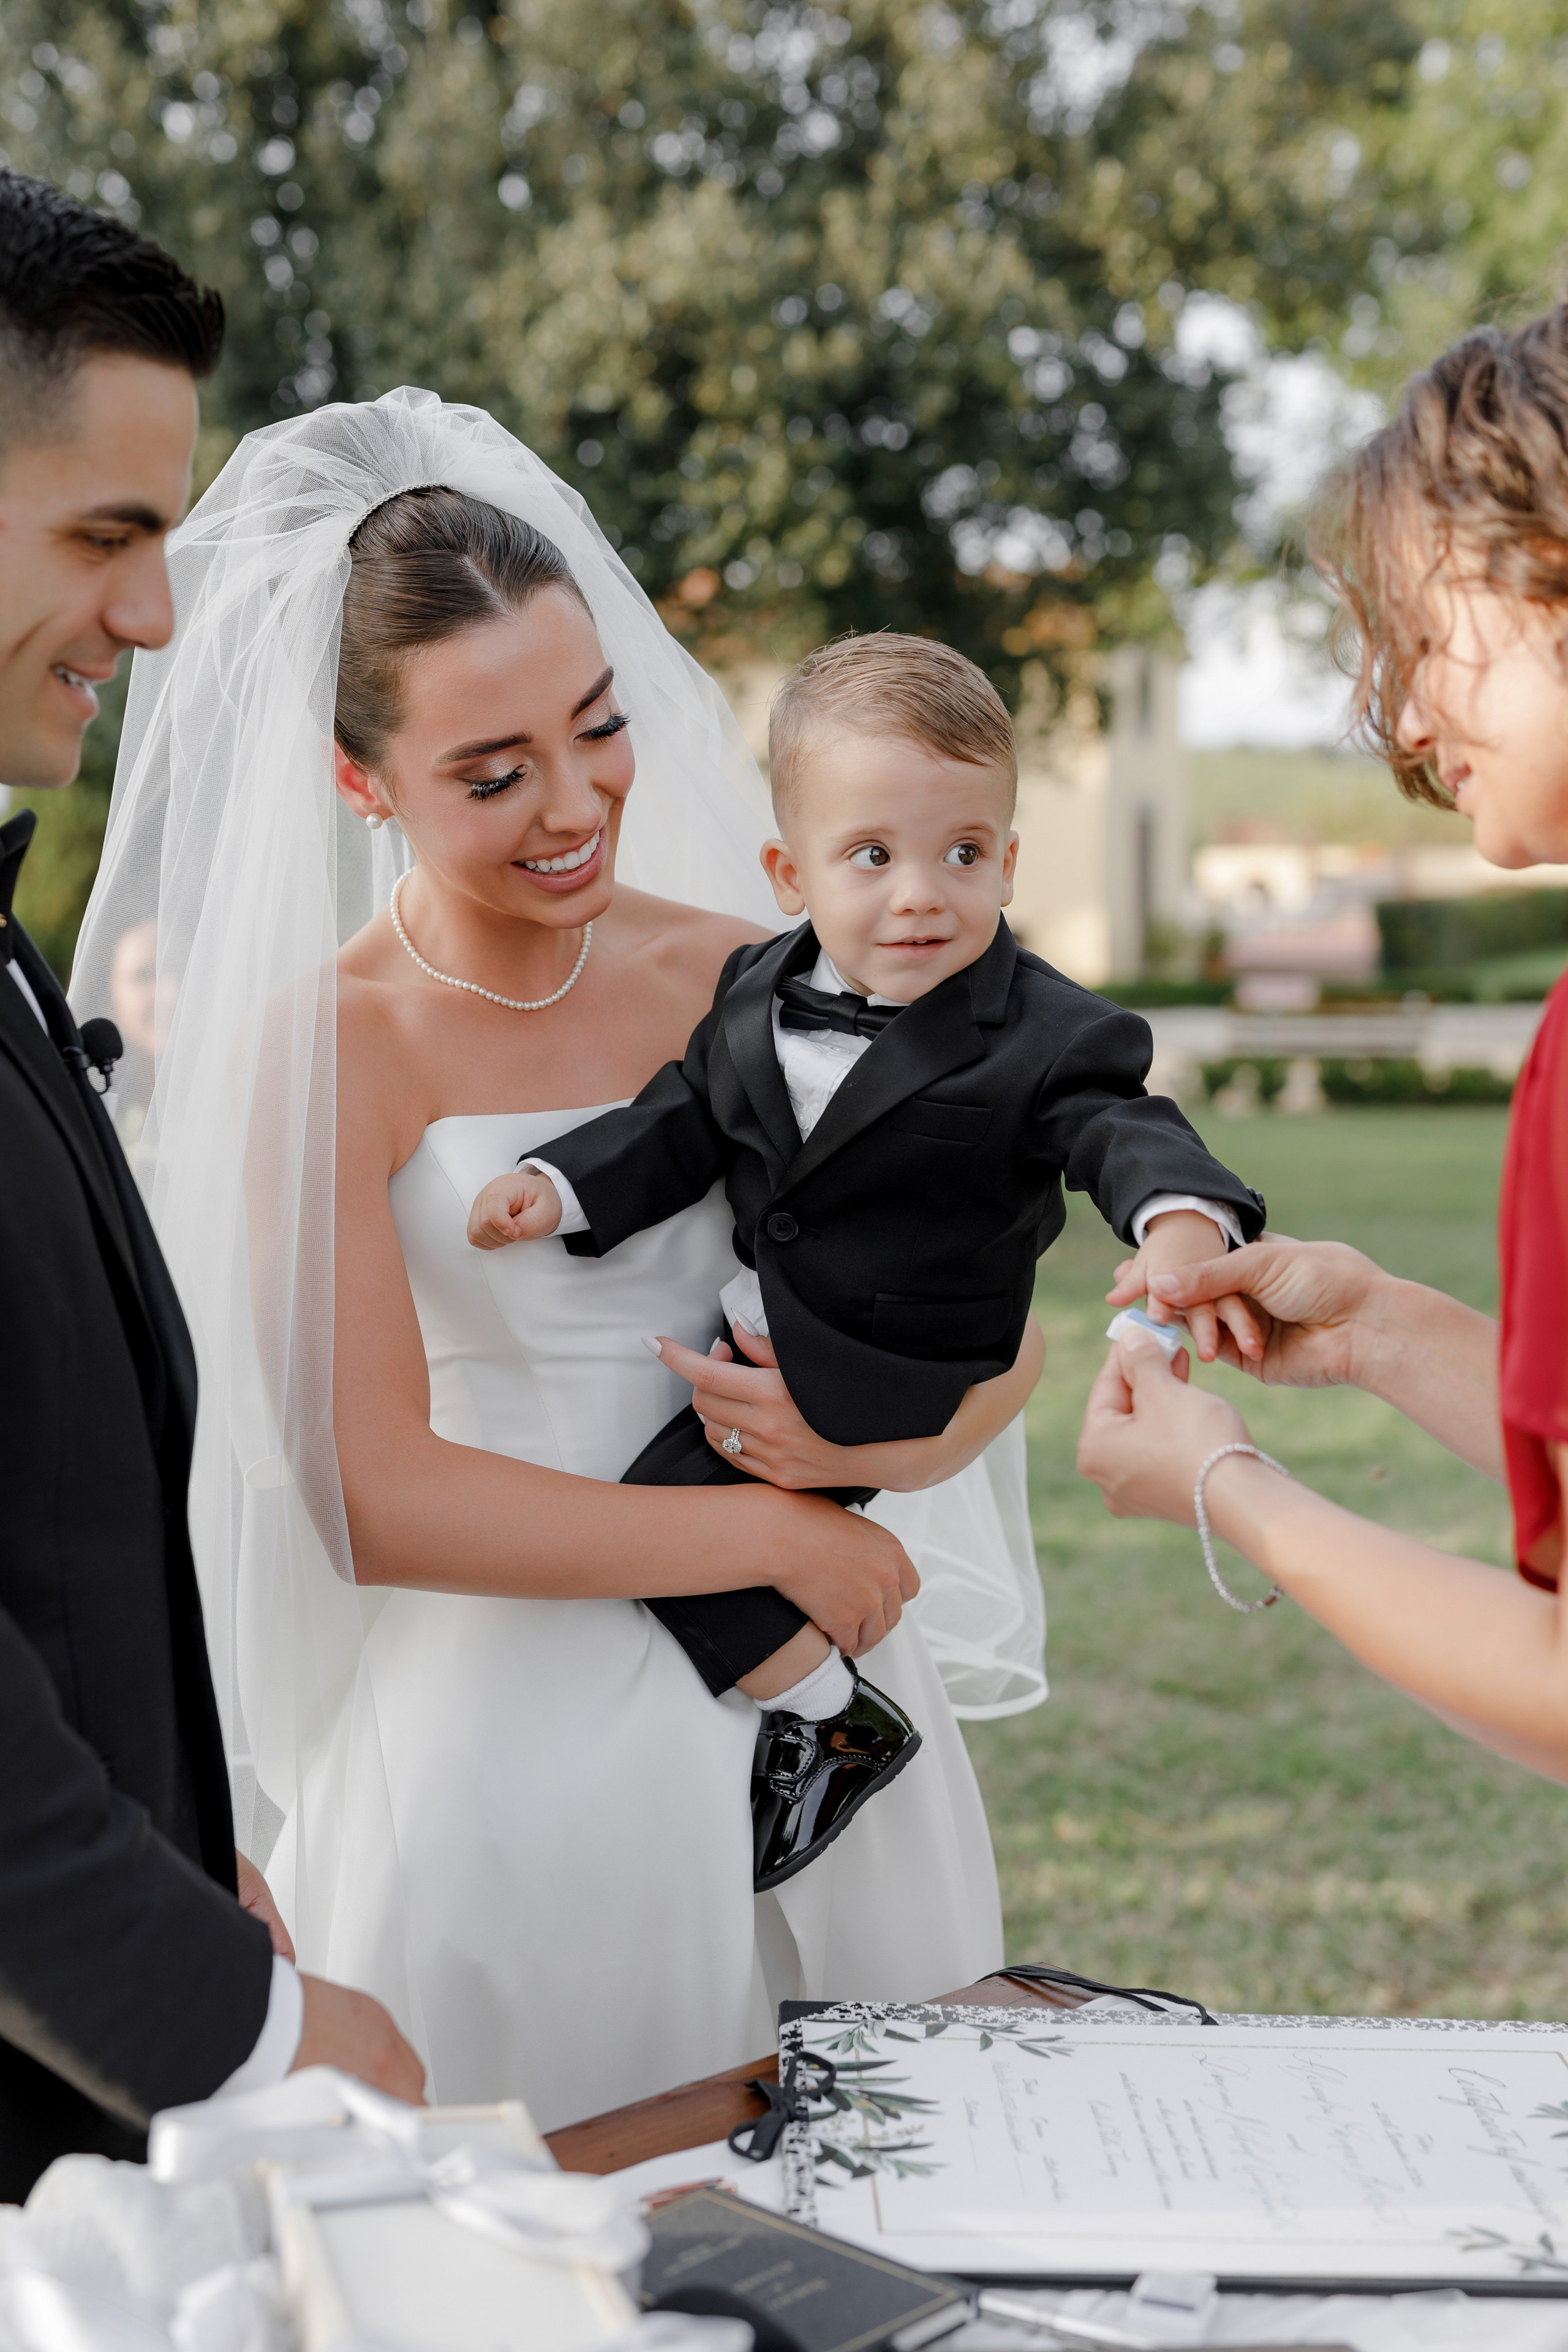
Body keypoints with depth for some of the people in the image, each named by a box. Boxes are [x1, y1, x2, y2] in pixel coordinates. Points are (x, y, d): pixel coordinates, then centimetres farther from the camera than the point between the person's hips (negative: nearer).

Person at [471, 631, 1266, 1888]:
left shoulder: (1046, 1035, -18)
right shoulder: (755, 993, -1)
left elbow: (1124, 1129, -31)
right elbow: (681, 1124, 5)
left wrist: (1182, 1221, -53)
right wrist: (555, 1186, -10)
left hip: (884, 1378, -7)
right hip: (756, 1328, 7)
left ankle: (830, 1721, 3)